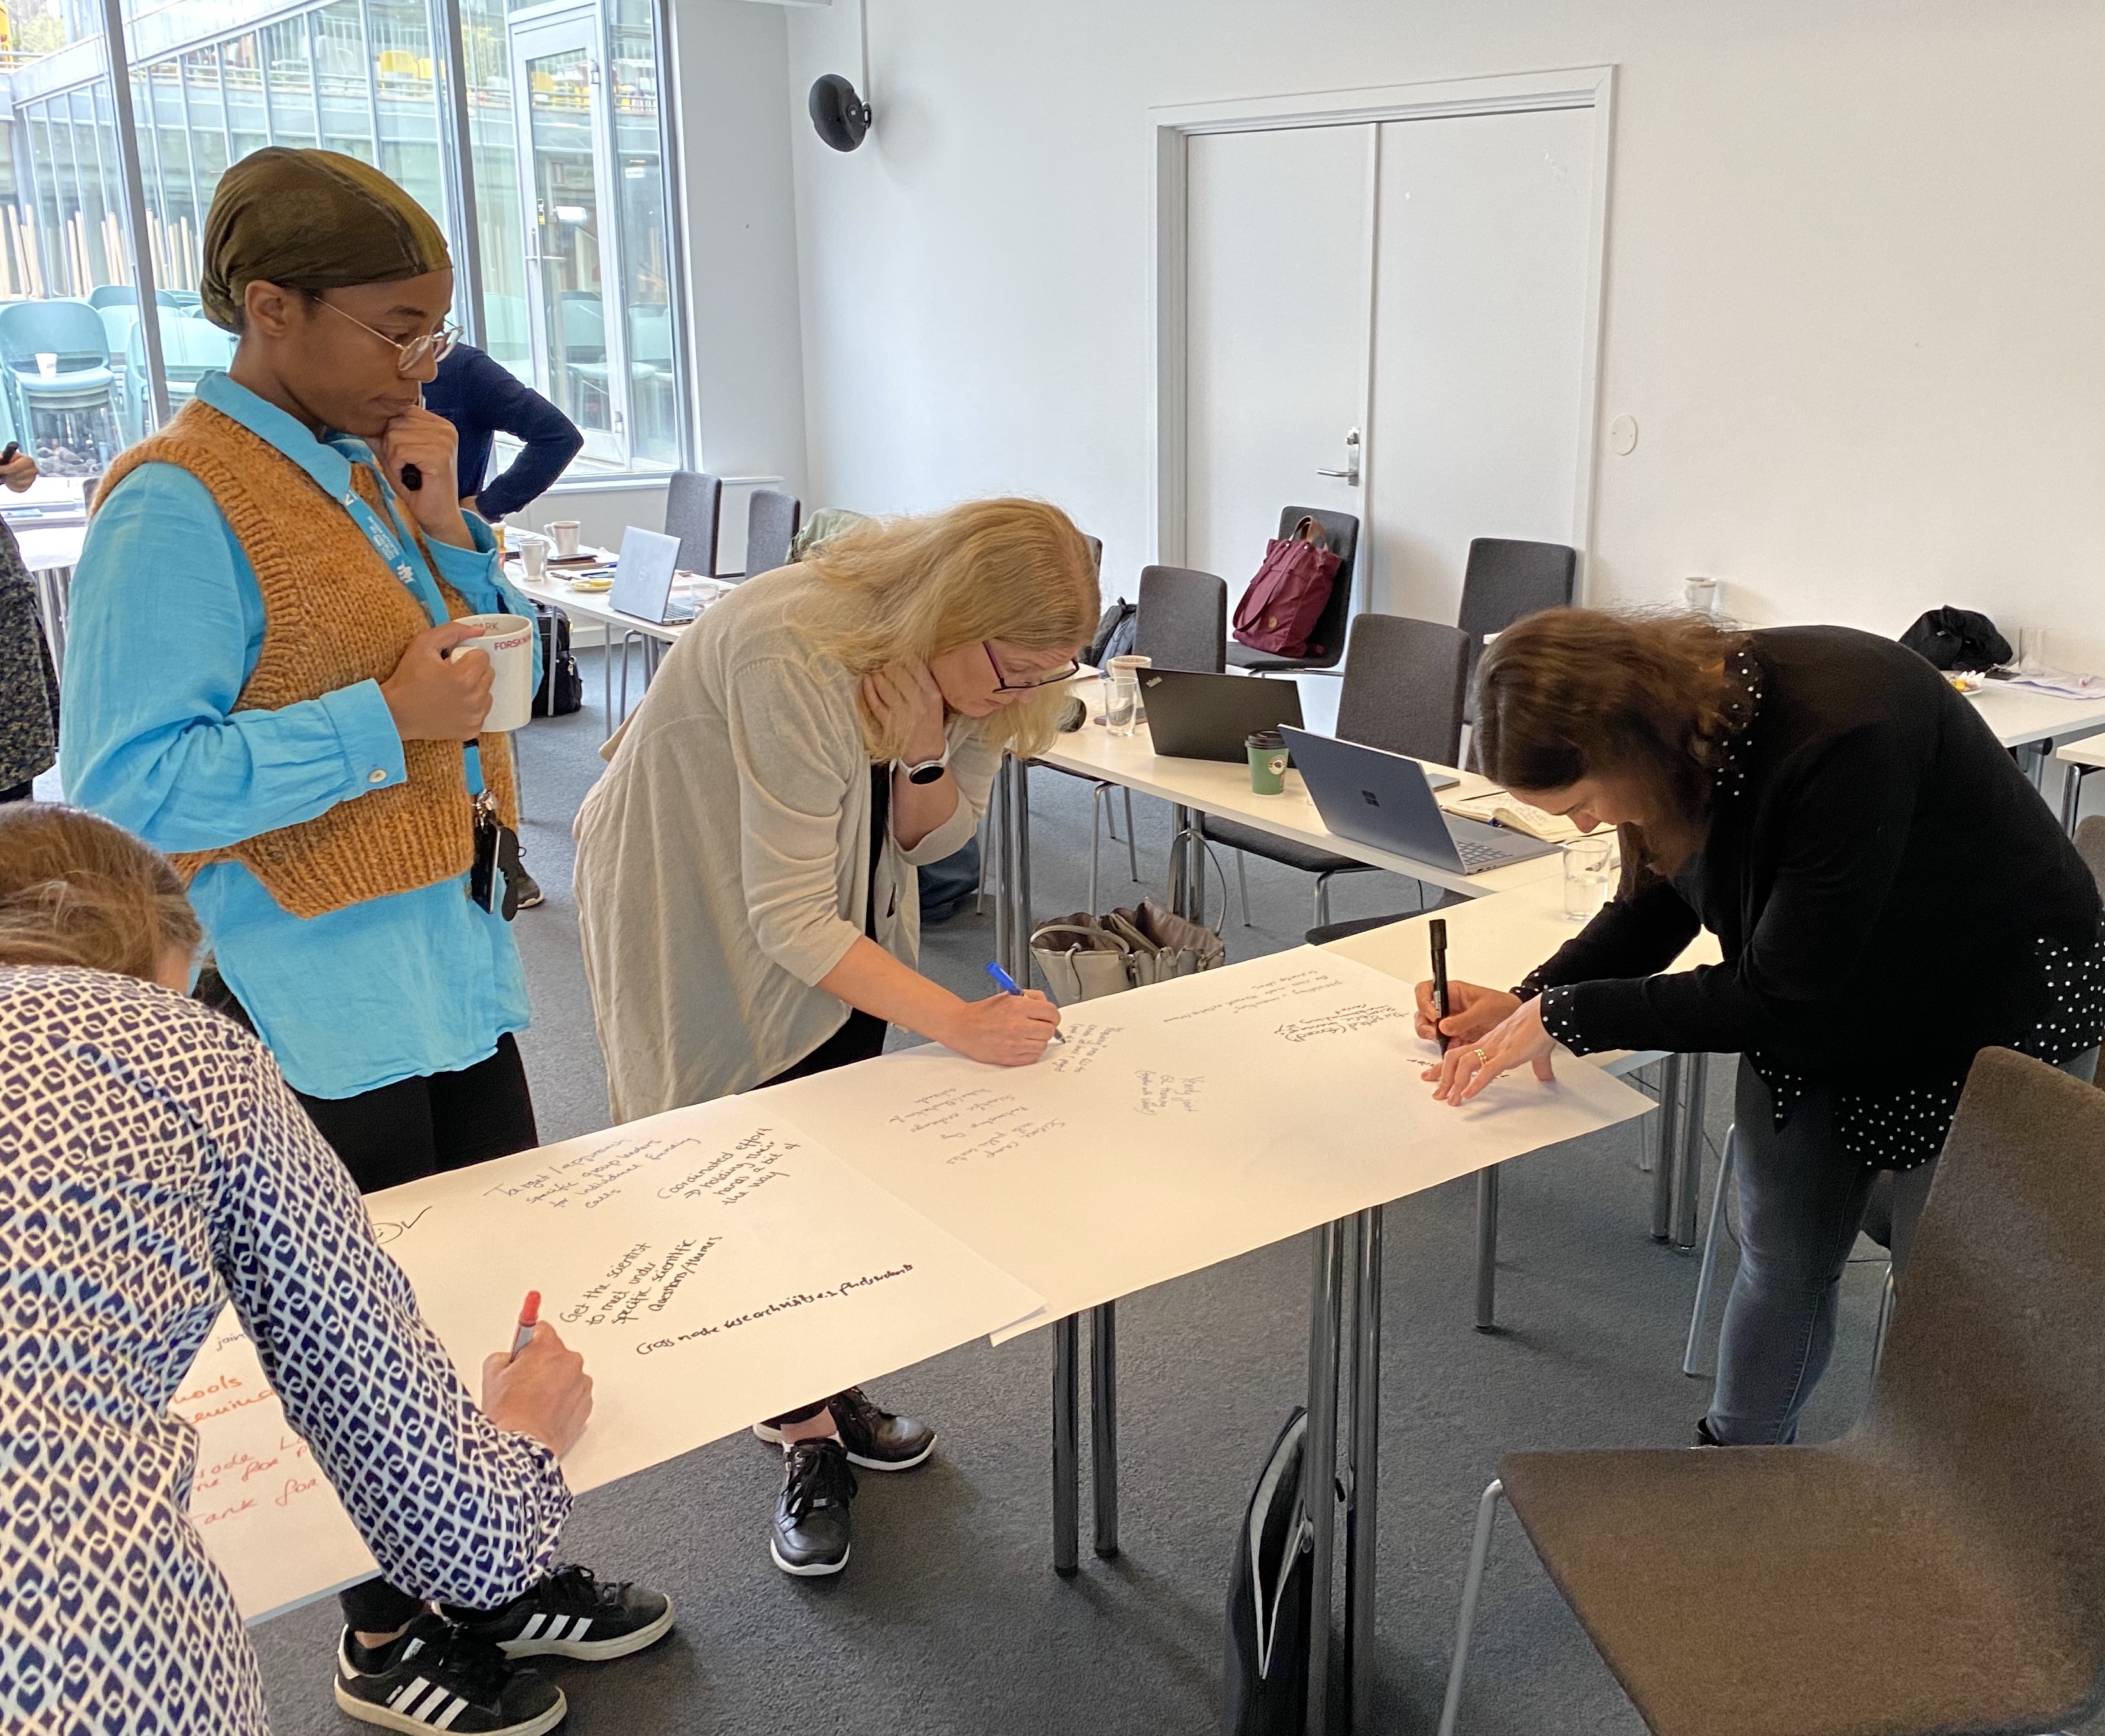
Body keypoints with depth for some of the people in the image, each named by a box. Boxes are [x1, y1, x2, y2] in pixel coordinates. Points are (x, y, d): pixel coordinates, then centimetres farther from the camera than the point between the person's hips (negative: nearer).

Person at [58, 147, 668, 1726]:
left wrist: (445, 533, -1)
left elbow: (465, 676, 16)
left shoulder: (362, 468, 7)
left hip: (453, 971, 8)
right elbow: (128, 786, -21)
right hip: (323, 1012, -8)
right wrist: (384, 726, -23)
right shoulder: (180, 509, -17)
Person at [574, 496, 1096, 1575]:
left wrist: (925, 755, -28)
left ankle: (823, 1390, 24)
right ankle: (807, 1440, 10)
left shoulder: (962, 661, -16)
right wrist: (958, 1021, -44)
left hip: (832, 901, 7)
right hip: (695, 902, -6)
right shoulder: (796, 656, -39)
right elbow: (788, 919, -37)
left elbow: (930, 840, -6)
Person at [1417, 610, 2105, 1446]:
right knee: (1779, 1265, 13)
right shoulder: (1674, 709, -16)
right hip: (1809, 1011, 6)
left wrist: (1569, 1016, -26)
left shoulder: (1843, 735, -38)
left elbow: (1783, 1000, -29)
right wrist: (1530, 1002, -13)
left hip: (1991, 1013, -6)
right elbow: (1655, 905, 2)